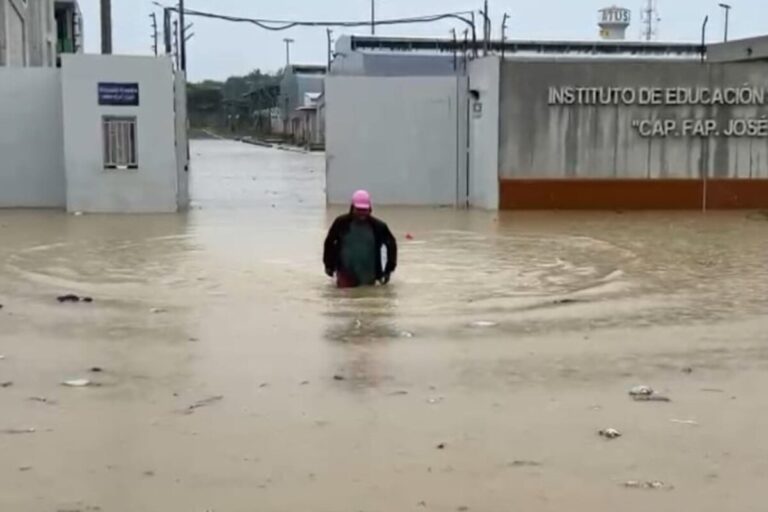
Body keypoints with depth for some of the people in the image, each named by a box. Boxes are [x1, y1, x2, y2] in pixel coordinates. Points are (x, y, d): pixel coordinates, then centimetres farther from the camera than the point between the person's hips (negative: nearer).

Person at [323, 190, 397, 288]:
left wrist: (389, 268, -1)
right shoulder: (342, 222, -13)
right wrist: (329, 265, 4)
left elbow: (391, 244, 0)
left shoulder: (377, 226, -12)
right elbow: (329, 242, 0)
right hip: (346, 269, -1)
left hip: (368, 271, 1)